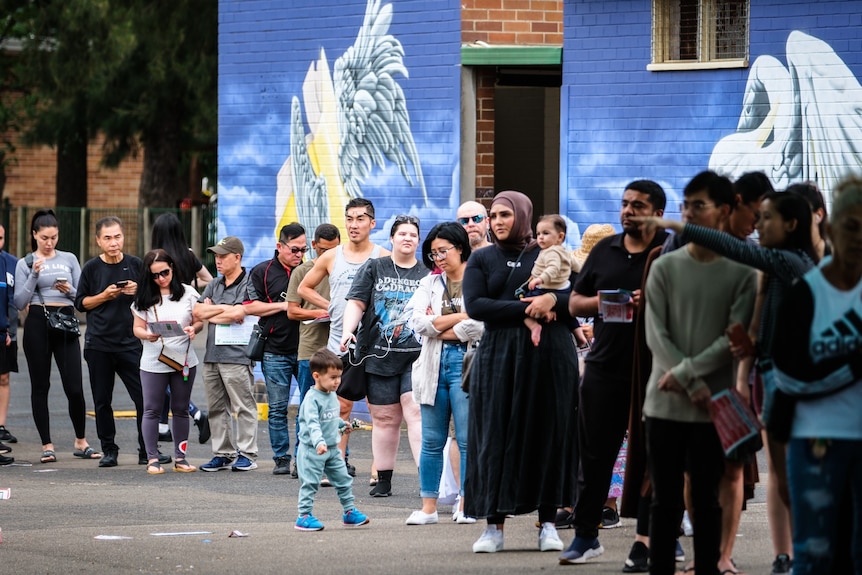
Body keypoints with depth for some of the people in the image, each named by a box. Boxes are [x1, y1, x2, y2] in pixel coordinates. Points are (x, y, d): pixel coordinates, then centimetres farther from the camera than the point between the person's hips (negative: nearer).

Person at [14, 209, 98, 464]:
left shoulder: (69, 259, 10)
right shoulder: (25, 263, 5)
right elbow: (19, 302, -1)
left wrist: (70, 290, -10)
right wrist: (34, 276, -11)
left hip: (66, 322, 1)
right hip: (38, 323, -1)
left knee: (74, 386, -5)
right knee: (40, 386, 2)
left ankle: (81, 442, 11)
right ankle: (47, 445, 8)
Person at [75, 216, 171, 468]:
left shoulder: (135, 265, 4)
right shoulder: (92, 268, 3)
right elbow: (81, 303, 6)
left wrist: (139, 292, -9)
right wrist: (105, 296, -9)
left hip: (131, 342, 0)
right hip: (98, 345, 0)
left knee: (145, 397, -6)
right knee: (102, 401, 4)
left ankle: (147, 450, 2)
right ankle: (108, 450, 13)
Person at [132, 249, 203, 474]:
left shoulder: (188, 293, 2)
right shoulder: (144, 298, 2)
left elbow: (199, 322, 7)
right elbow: (137, 327, 2)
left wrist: (193, 329, -16)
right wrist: (147, 335, -19)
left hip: (184, 361, 1)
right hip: (153, 362, -1)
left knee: (181, 409, 8)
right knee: (152, 410, -2)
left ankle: (180, 457, 15)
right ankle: (152, 458, 3)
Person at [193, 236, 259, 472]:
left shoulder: (247, 284, -5)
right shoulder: (214, 286, 18)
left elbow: (238, 314, -17)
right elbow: (197, 311, 8)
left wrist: (210, 314, -2)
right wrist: (224, 308, -3)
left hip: (236, 354, -8)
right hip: (212, 354, 8)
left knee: (243, 407, -4)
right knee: (216, 408, 9)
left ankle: (247, 454, -1)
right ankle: (223, 454, 15)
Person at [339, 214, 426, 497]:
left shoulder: (427, 274, 11)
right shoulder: (374, 269, 10)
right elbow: (356, 303, 3)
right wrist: (348, 330, -13)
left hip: (416, 357, -1)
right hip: (379, 355, 1)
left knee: (416, 411, -15)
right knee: (385, 418, 4)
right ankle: (383, 480, 12)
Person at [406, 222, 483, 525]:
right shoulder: (429, 284, 15)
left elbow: (479, 326, -15)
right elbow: (417, 321, 0)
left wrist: (439, 328, -4)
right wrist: (460, 317, -7)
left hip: (466, 363, -5)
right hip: (434, 365, 5)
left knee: (468, 440, -5)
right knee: (432, 441, 5)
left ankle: (467, 505, 0)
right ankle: (428, 506, 7)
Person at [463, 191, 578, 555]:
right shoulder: (481, 259, 11)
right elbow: (474, 305, -4)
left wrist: (552, 301, -16)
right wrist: (525, 310, -13)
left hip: (550, 357, 0)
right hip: (499, 357, 0)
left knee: (549, 434, -2)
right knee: (497, 436, -3)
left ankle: (548, 523, 3)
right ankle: (494, 525, -2)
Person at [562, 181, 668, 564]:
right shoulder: (604, 251, 13)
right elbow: (574, 303, 15)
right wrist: (602, 302, -5)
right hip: (604, 369, 4)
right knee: (594, 456, 6)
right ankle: (585, 536, 13)